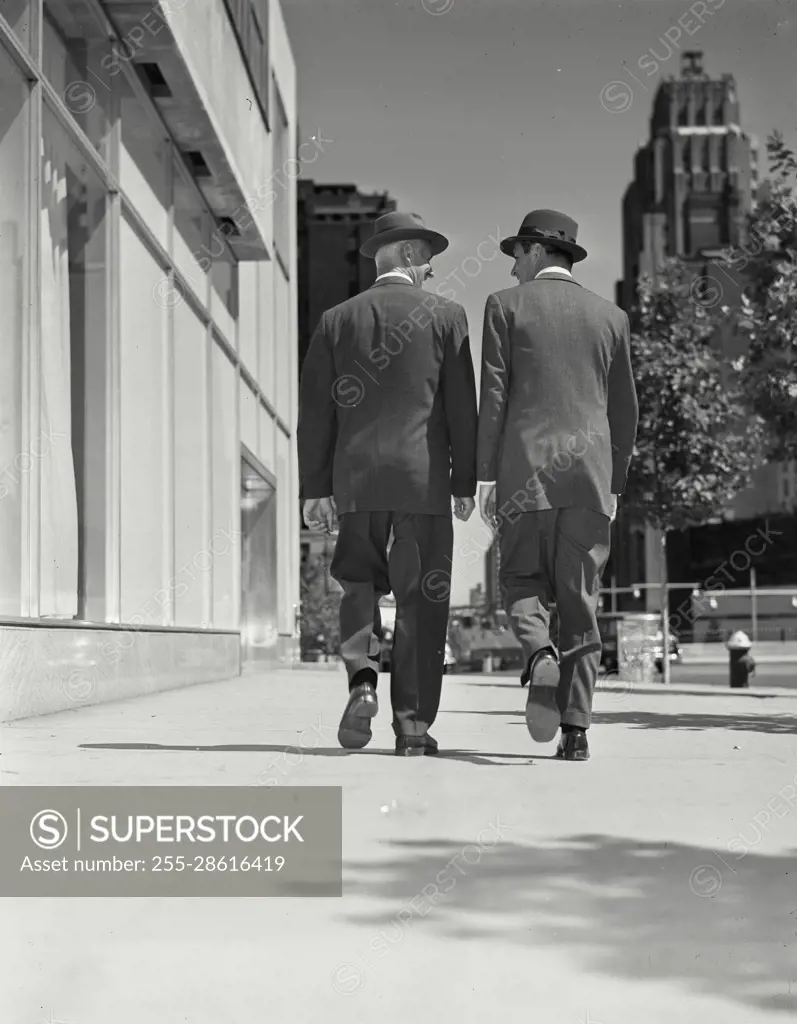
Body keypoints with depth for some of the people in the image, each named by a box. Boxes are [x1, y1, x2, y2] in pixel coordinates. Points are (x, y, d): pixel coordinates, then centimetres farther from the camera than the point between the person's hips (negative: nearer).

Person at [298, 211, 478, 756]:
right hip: (424, 477, -2)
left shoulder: (337, 320, 8)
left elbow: (316, 410, 6)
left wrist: (315, 488, 9)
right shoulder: (445, 315, 2)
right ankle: (413, 723, 4)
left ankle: (363, 680, -7)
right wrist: (465, 481, 5)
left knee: (360, 585, 16)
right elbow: (462, 407, -1)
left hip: (356, 479, 2)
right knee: (421, 600, 3)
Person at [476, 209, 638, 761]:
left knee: (522, 580, 11)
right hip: (591, 471, 3)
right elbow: (624, 410, 13)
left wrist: (485, 475, -1)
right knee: (580, 601, 5)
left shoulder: (507, 306, 3)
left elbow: (493, 395, -3)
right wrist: (615, 483, 19)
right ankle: (576, 728, 2)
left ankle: (540, 655, -20)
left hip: (525, 468, -2)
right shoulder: (611, 317, 13)